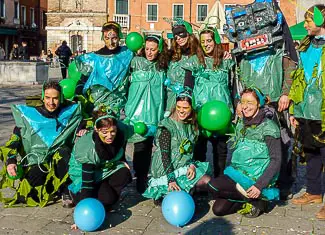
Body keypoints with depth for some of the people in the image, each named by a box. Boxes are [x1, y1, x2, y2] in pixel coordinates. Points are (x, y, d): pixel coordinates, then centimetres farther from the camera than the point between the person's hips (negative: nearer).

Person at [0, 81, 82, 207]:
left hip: (60, 163, 0)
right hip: (36, 163, 0)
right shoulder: (29, 115, 0)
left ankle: (66, 192, -15)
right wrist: (10, 160, -13)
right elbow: (14, 139, 1)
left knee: (63, 153, -35)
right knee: (28, 191, -26)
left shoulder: (68, 114, 2)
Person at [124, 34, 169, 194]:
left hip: (154, 113, 3)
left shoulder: (162, 67, 12)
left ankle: (144, 178, 18)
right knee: (141, 145, -5)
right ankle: (140, 180, 7)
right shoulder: (136, 61, 2)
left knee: (149, 146, 5)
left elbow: (164, 88, 19)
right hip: (138, 111, -3)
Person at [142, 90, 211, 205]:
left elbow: (190, 151, 10)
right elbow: (164, 154, -18)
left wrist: (192, 165, -13)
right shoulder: (167, 125, -12)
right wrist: (171, 179, -27)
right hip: (167, 170, -8)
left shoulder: (191, 126, 9)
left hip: (184, 167, 8)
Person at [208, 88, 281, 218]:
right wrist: (228, 173, 7)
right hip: (237, 174, 7)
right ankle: (251, 198, 6)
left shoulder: (268, 127, -9)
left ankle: (255, 200, -7)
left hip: (256, 178, -6)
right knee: (218, 209, -10)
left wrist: (259, 185, -21)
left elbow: (276, 160, -13)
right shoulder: (241, 125, 13)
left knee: (213, 185, -21)